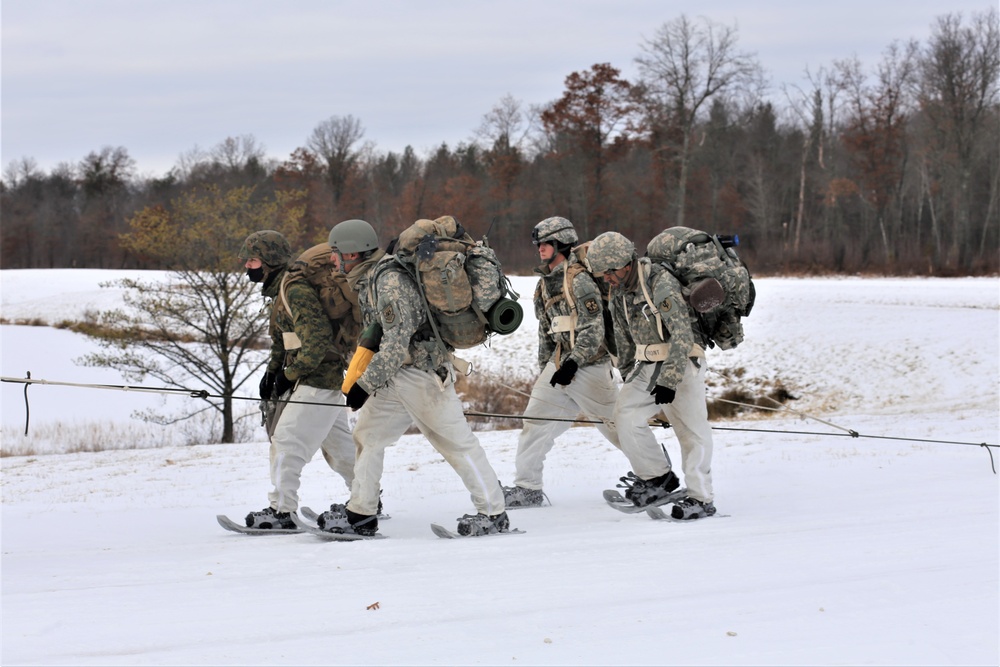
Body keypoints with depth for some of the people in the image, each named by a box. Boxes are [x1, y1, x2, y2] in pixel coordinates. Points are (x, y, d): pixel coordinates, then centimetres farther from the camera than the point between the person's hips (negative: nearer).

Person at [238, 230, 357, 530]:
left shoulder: (296, 292, -20)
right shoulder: (282, 292, 13)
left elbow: (317, 339, -25)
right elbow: (282, 339, 23)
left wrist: (290, 374, -17)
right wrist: (272, 370, 11)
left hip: (317, 380, -11)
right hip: (328, 380, 11)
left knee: (287, 441, -12)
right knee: (336, 441, 19)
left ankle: (282, 510, -11)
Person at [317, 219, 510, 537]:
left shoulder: (389, 281, -21)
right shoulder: (368, 279, 10)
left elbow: (396, 343, -25)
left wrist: (365, 384, -23)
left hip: (422, 374, -10)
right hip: (395, 377, 10)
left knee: (457, 443, -5)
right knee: (367, 435, 11)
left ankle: (494, 514, 0)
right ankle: (361, 515, 16)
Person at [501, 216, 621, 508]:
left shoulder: (579, 279, -13)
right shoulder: (545, 283, 15)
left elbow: (594, 328, -18)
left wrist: (573, 363, -23)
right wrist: (544, 368, 20)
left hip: (589, 364, -8)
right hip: (559, 362, 8)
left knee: (615, 424, -2)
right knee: (535, 420, 1)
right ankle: (527, 488, 5)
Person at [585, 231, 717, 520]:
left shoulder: (661, 282, -22)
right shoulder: (619, 290, 5)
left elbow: (682, 335, -24)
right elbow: (623, 335, 20)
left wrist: (669, 381, -25)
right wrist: (628, 375, 22)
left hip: (681, 363, -8)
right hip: (647, 365, 8)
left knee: (691, 430, -5)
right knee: (625, 414, -10)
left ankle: (700, 498, 1)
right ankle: (658, 479, -1)